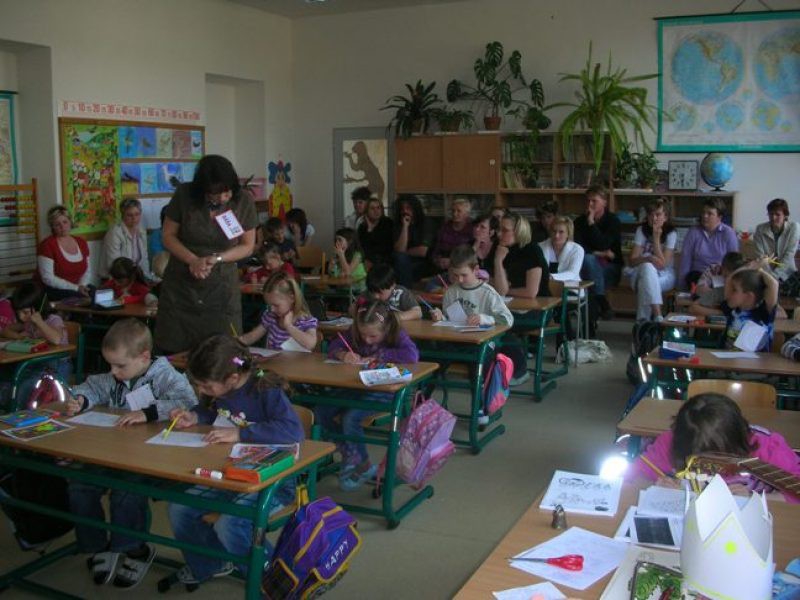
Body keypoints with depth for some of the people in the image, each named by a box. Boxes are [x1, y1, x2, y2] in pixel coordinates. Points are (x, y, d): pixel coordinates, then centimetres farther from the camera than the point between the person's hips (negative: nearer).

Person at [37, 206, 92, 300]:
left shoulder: (81, 243, 11)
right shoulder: (47, 245, -7)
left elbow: (87, 272, 14)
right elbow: (48, 278, -14)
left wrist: (82, 285, -9)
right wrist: (76, 288, -20)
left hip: (78, 289, 5)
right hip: (54, 292, -5)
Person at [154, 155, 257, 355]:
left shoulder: (244, 200, -8)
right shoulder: (184, 194, -9)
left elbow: (247, 246, 0)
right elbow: (168, 236, -1)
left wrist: (216, 259, -16)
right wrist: (193, 260, -18)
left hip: (222, 289, 0)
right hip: (180, 287, 0)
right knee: (173, 355, 1)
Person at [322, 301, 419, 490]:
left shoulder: (398, 335, -12)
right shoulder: (355, 334, 3)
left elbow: (412, 355, -30)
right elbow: (333, 346, 7)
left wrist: (378, 355, -22)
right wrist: (343, 354, -18)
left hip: (384, 393, -6)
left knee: (350, 417, -28)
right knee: (321, 412, -9)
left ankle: (364, 465, -5)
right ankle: (349, 453, 10)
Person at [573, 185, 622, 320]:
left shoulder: (612, 220, -3)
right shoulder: (580, 221, 5)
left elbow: (601, 245, -17)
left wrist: (591, 222, -18)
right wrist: (601, 254, -11)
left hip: (610, 268, -2)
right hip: (589, 265, 2)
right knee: (587, 259, -32)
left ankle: (595, 308, -24)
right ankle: (601, 302, -33)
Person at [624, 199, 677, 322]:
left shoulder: (671, 233, -9)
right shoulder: (642, 230, -4)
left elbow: (662, 264, -18)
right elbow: (632, 261, -10)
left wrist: (656, 238, -21)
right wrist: (648, 259, -31)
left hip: (664, 276, -1)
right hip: (641, 273, 1)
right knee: (647, 267, -35)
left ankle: (643, 319, -27)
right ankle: (658, 316, -42)